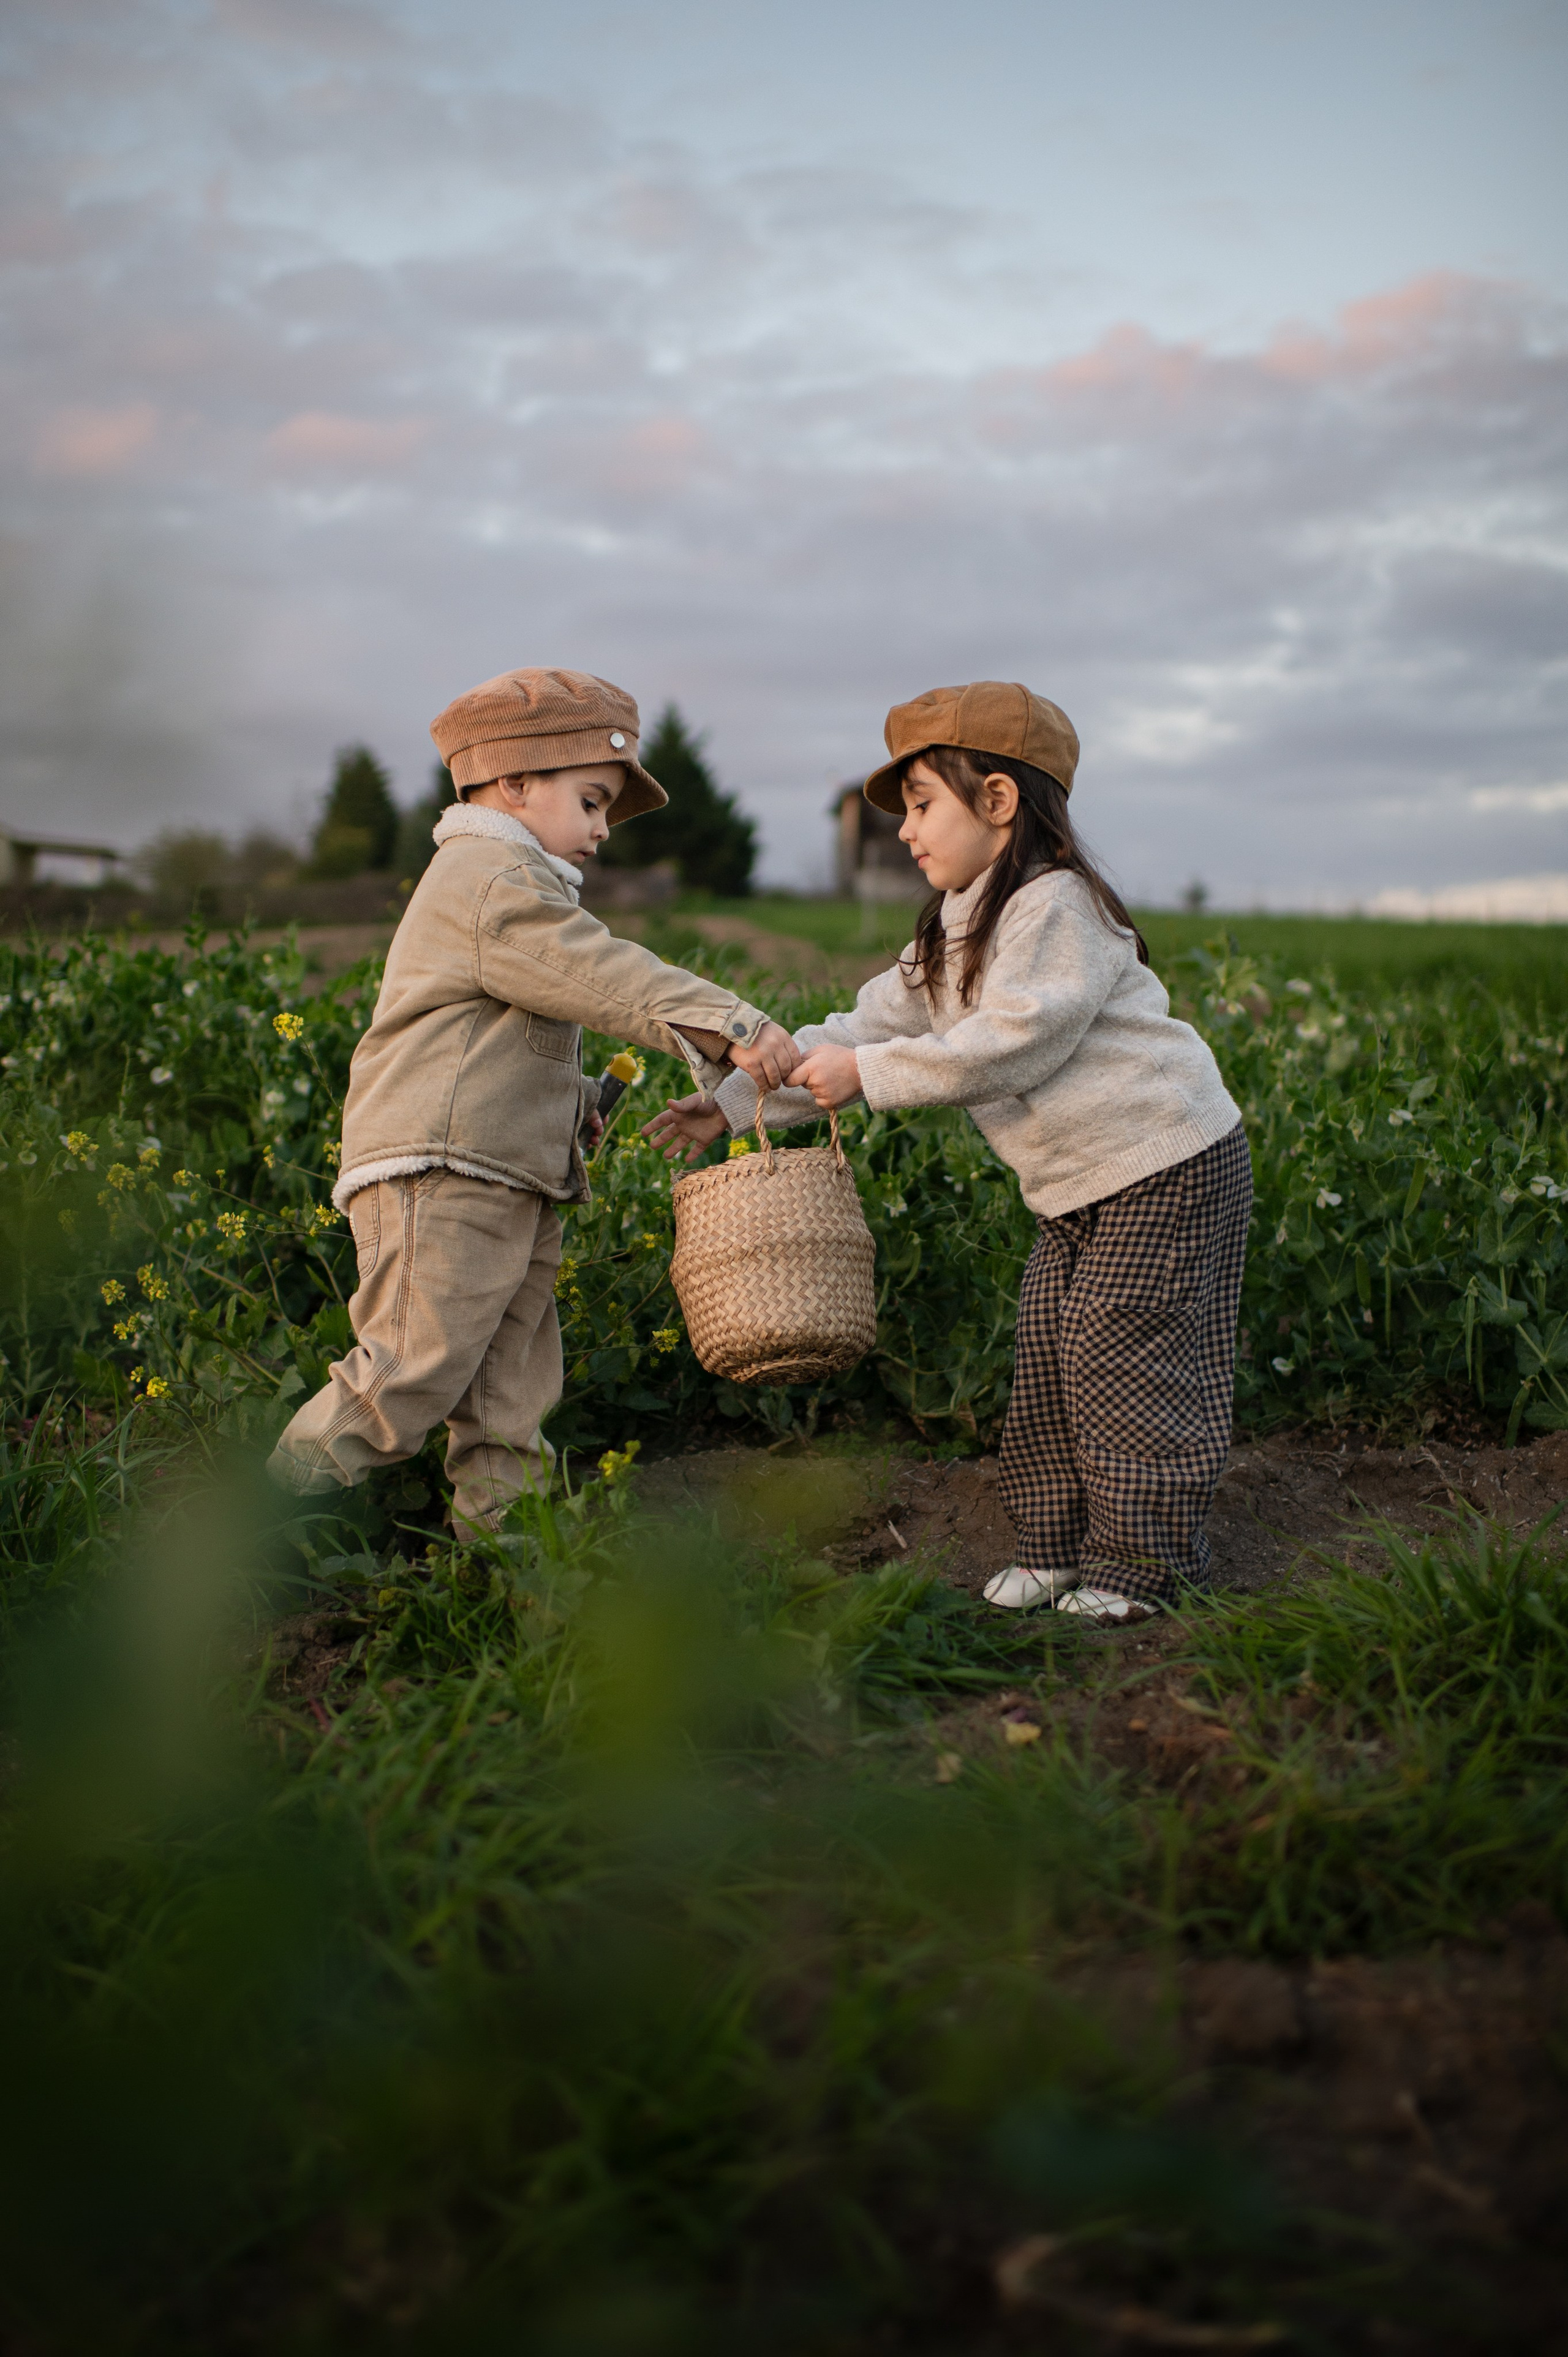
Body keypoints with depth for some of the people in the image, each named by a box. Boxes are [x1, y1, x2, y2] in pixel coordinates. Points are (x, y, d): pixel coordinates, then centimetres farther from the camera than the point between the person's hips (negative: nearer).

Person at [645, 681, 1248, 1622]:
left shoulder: (1057, 906, -17)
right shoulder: (957, 928, 13)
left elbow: (1007, 1044, -28)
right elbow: (872, 1024, 9)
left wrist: (866, 1073, -25)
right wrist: (735, 1100, 3)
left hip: (1165, 1164, -9)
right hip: (1081, 1188, 10)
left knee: (1127, 1366, -4)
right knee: (1049, 1360, 12)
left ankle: (1146, 1561, 9)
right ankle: (1062, 1545, 23)